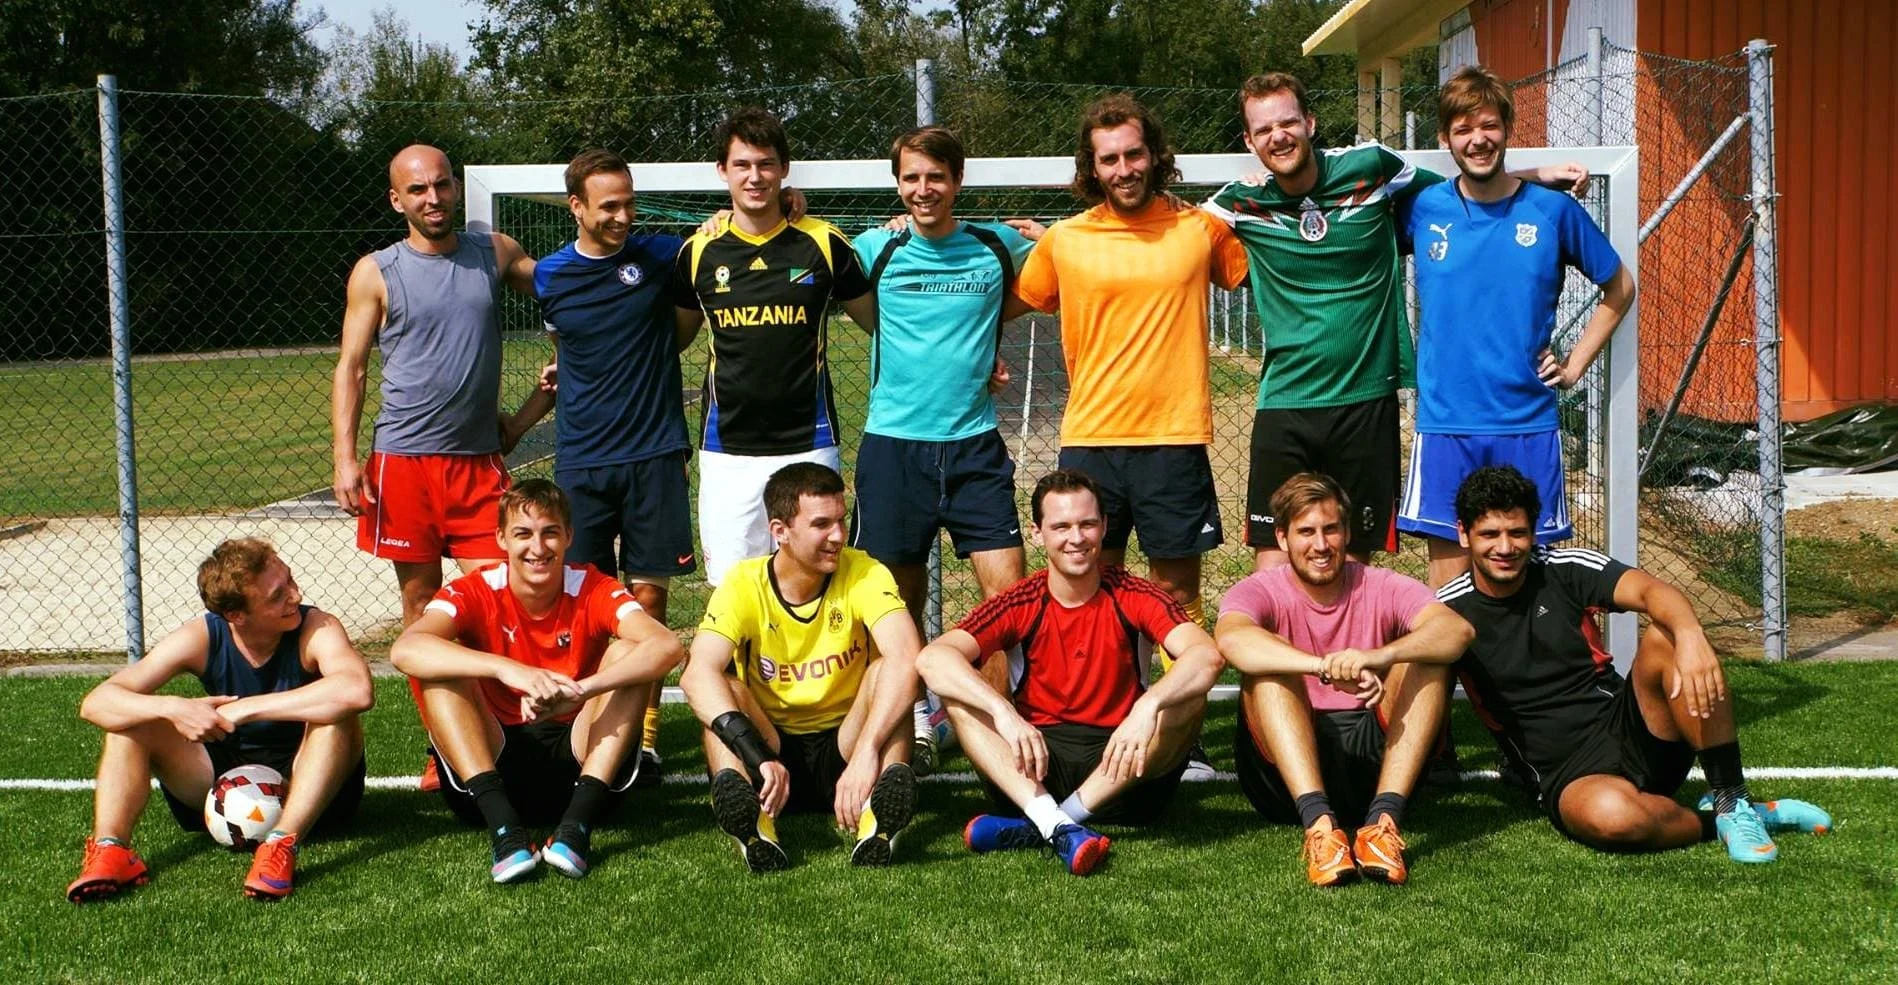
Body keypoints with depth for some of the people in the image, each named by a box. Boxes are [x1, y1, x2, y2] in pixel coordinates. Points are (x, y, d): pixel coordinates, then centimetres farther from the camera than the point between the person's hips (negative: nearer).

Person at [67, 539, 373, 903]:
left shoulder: (315, 628, -20)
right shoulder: (201, 639, -12)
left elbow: (357, 691, -43)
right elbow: (96, 703, -15)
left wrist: (246, 708, -38)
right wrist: (172, 709, -36)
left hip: (307, 789, -3)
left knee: (336, 715, -32)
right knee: (131, 719, -11)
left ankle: (283, 845, -39)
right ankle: (110, 850, -25)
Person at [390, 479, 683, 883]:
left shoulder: (592, 590, -6)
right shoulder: (474, 593, -6)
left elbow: (666, 645, -25)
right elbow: (404, 649, -28)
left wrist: (578, 690, -40)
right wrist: (506, 668, -42)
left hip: (577, 758, 0)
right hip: (492, 764, 0)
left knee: (628, 654, -19)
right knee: (441, 666, -21)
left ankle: (577, 824, -31)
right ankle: (504, 828, -34)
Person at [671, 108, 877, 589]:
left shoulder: (824, 243, -1)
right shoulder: (700, 251, 4)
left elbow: (879, 320, 8)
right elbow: (675, 337, 17)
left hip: (808, 443, -1)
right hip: (727, 448, 1)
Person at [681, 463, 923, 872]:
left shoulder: (864, 574, -11)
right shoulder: (744, 585, -11)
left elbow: (906, 656, -30)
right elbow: (697, 673, -28)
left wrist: (866, 753, -43)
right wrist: (758, 758, -44)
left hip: (842, 749, 0)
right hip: (773, 744, 0)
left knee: (886, 669, -25)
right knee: (723, 686, -26)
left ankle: (881, 807, -46)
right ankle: (747, 812, -48)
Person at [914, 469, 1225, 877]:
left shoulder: (1133, 597, -5)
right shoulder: (1020, 604, -4)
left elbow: (1206, 656, -22)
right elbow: (933, 657, -20)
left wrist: (1148, 705, -40)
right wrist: (1003, 710, -36)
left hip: (1120, 770, 0)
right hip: (1038, 764, 0)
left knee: (1188, 698, -26)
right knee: (958, 691, -20)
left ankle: (1037, 828, -31)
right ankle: (1056, 826, -39)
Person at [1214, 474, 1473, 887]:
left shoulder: (1383, 589, 3)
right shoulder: (1260, 590, -1)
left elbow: (1458, 630, -18)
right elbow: (1232, 639, -27)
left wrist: (1376, 657, -38)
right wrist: (1329, 667, -42)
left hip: (1376, 753, 1)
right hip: (1287, 770, -1)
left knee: (1427, 655, -17)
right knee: (1268, 666, -25)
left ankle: (1383, 818, -31)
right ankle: (1318, 821, -40)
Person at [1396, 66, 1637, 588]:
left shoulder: (1553, 210, 1)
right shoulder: (1422, 209, 1)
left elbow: (1619, 287, 13)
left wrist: (1575, 363, 5)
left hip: (1529, 424, 0)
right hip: (1444, 424, 0)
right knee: (1448, 573, 3)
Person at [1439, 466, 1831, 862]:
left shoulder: (1564, 568, -2)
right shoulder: (1450, 610, -2)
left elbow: (1651, 590, -19)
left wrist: (1690, 635, -41)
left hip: (1628, 727, 3)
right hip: (1569, 775, -2)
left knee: (1665, 637, -27)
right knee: (1610, 815, -40)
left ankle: (1732, 801, -18)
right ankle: (1717, 823, -10)